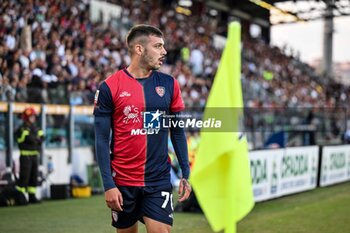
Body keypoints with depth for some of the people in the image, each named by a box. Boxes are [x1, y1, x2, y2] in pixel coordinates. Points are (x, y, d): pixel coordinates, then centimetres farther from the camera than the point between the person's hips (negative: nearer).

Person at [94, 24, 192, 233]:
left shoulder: (169, 84, 3)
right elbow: (102, 139, -5)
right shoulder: (110, 87, -6)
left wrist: (185, 174, 5)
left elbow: (177, 131, 10)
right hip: (123, 181, -1)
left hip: (159, 180, 2)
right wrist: (108, 184, -10)